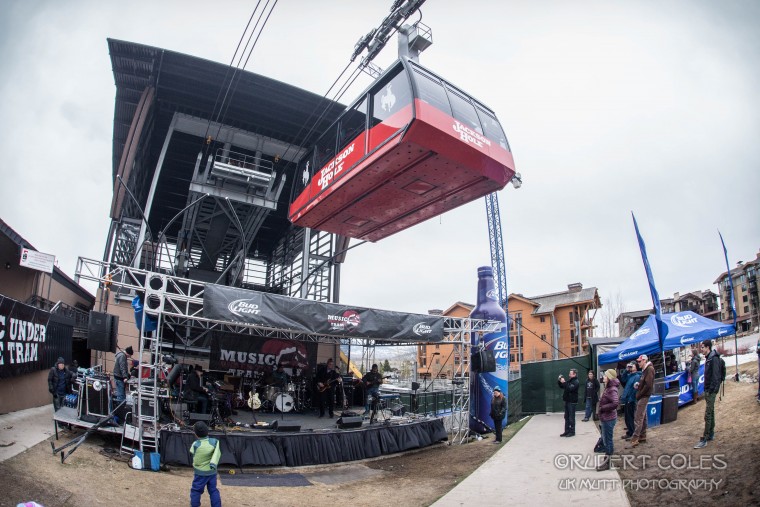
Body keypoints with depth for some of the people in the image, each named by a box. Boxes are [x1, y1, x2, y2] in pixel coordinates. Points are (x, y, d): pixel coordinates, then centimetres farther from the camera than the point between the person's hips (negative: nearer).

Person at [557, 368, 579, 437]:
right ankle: (567, 431, 16)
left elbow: (569, 389, -25)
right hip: (567, 401, 8)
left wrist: (564, 382, -25)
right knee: (566, 417, 10)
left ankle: (572, 432, 6)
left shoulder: (576, 382, -11)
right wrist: (559, 381, 4)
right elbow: (561, 387, 19)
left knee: (571, 417, -2)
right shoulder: (569, 381, 14)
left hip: (572, 402, -8)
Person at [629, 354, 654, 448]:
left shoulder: (649, 369, -13)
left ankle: (635, 439, -12)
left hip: (644, 396, -10)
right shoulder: (645, 370, 16)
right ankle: (642, 437, 23)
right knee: (643, 417, 15)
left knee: (638, 418, -11)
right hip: (641, 397, 10)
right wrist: (638, 385, 2)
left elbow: (648, 385, -20)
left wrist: (639, 394, -15)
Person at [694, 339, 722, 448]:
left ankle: (704, 439, -8)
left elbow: (715, 376, -21)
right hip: (708, 390, 10)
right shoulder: (708, 358, 14)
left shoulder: (714, 359, -16)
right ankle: (711, 434, 28)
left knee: (708, 415, -9)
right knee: (711, 412, 18)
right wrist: (706, 389, 16)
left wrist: (711, 390, -22)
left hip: (711, 390, -10)